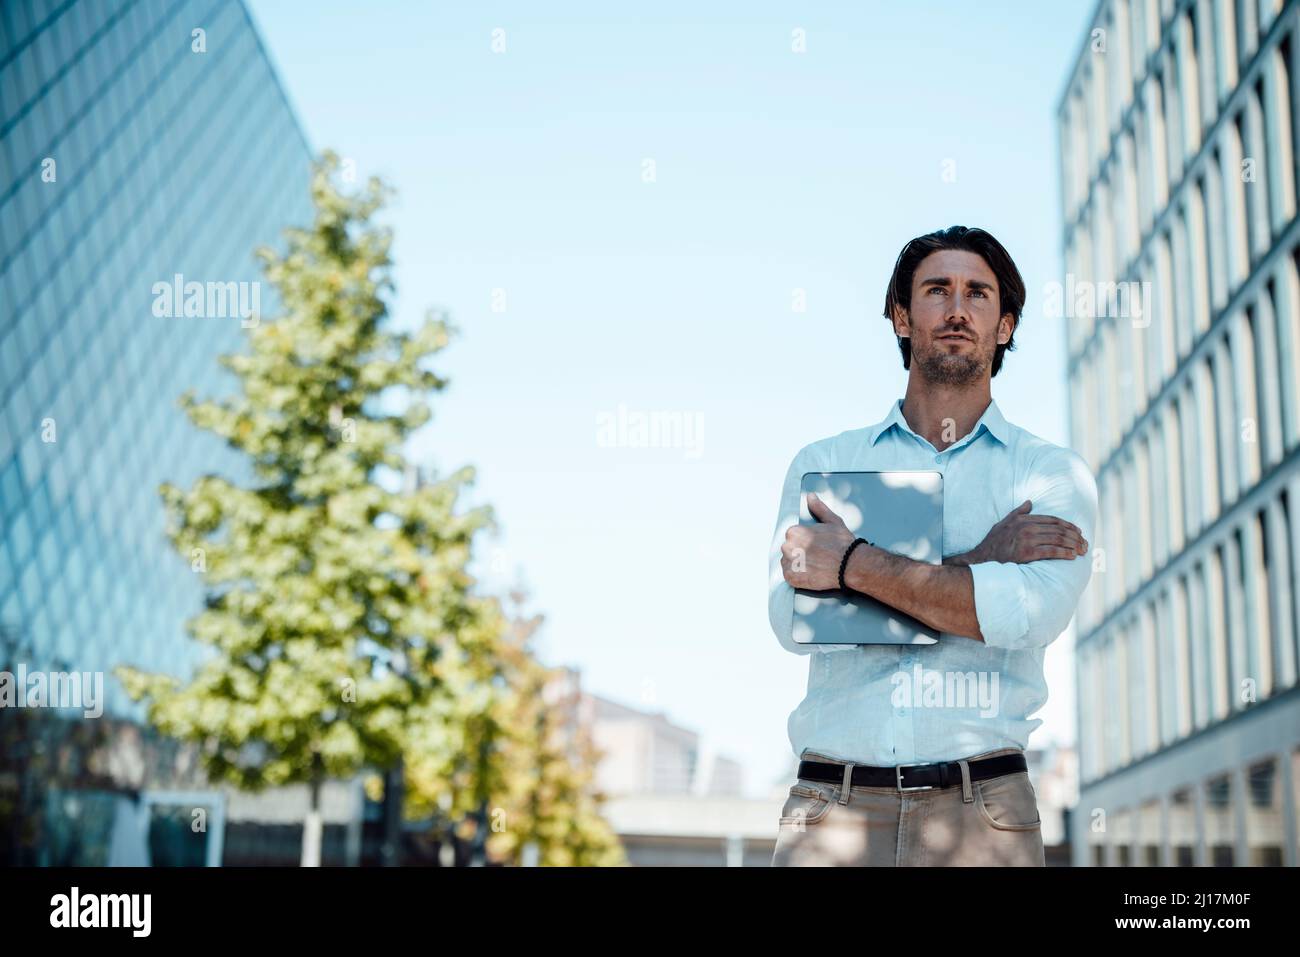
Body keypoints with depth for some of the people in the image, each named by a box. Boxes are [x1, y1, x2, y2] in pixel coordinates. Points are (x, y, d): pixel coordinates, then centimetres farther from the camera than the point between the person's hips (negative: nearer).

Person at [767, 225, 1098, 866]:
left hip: (981, 813, 0)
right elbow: (791, 617, -6)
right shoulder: (822, 464, 11)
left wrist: (853, 564, -11)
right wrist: (973, 563, -9)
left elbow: (1031, 613, -12)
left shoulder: (1053, 473, 8)